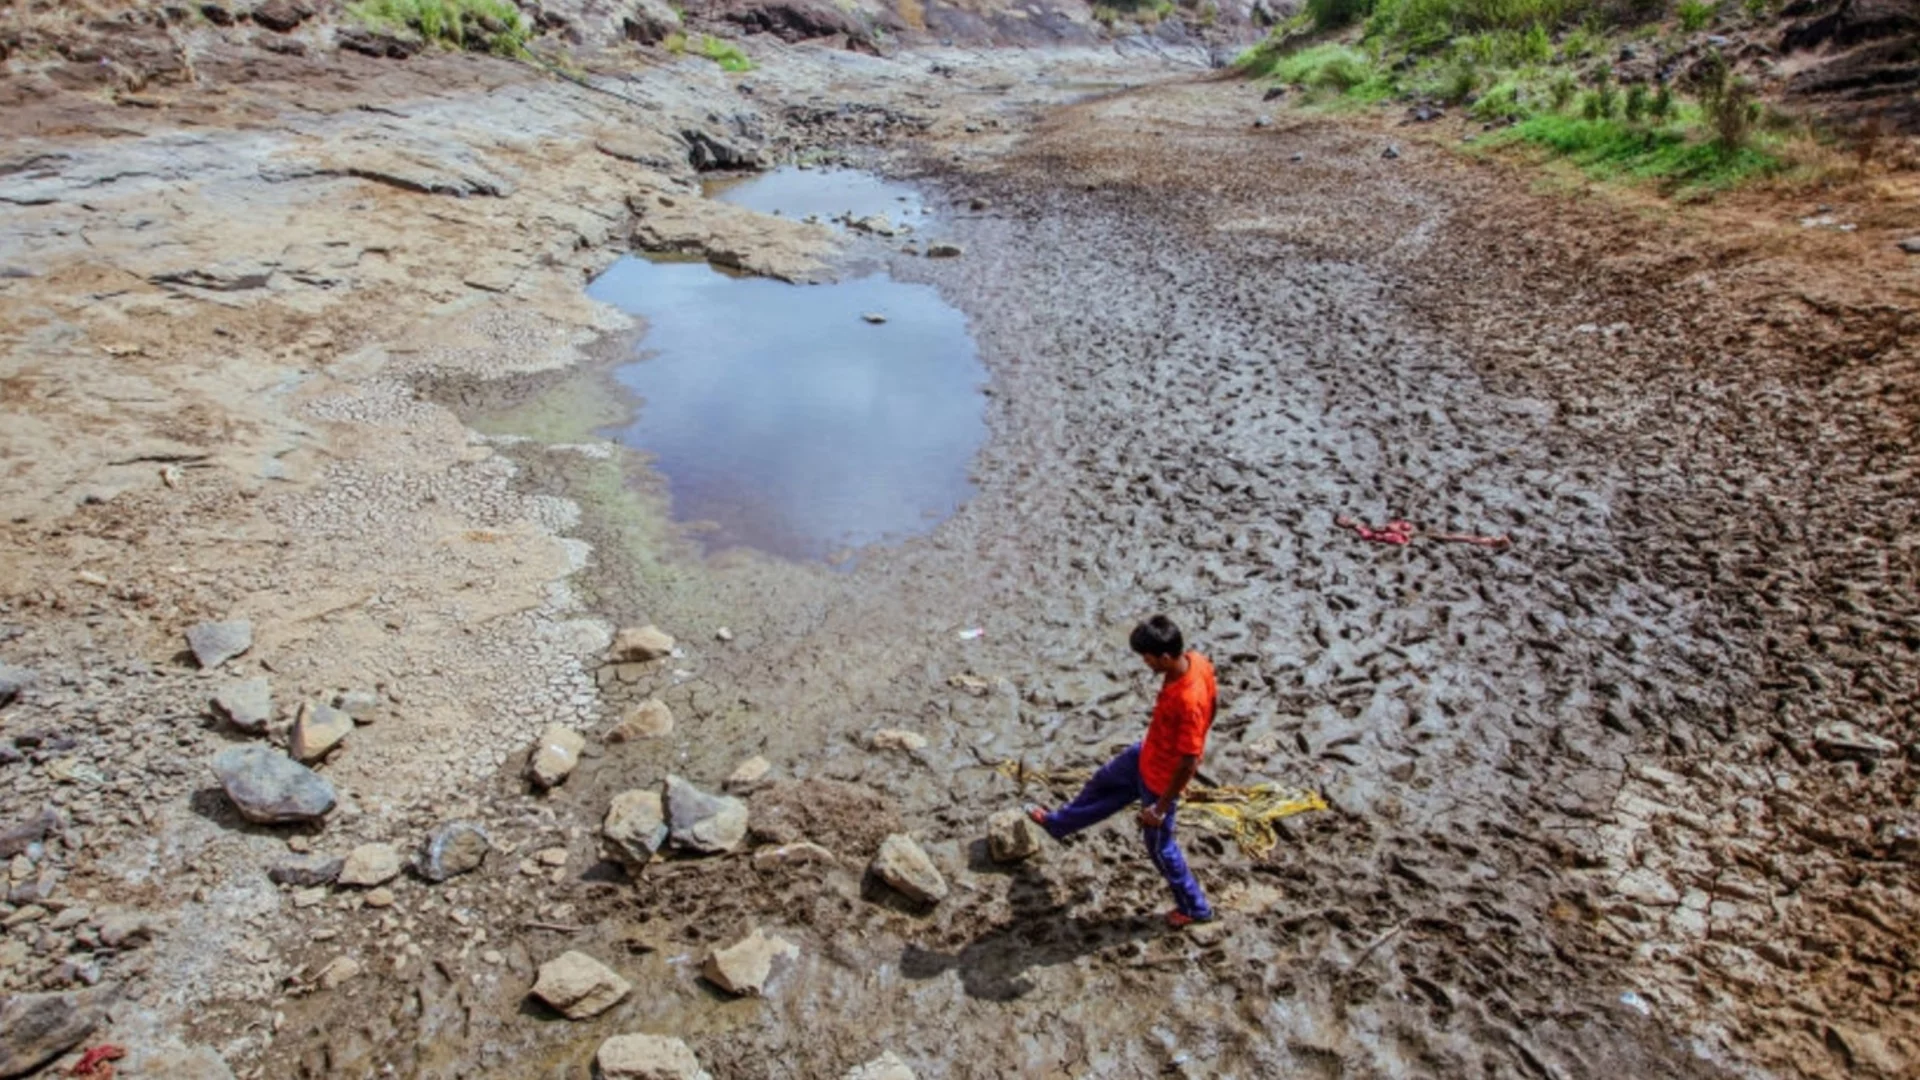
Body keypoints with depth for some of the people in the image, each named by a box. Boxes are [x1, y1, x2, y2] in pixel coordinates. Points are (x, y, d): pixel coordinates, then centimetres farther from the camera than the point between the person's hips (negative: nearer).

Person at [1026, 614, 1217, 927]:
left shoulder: (1189, 701, -41)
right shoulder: (1195, 661, -17)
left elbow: (1189, 763, -31)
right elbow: (1211, 706, 4)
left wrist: (1160, 808, -20)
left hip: (1161, 777, -9)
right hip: (1147, 754, 9)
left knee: (1159, 843, 16)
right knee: (1104, 783, 28)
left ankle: (1194, 908, 40)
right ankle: (1058, 823, 55)